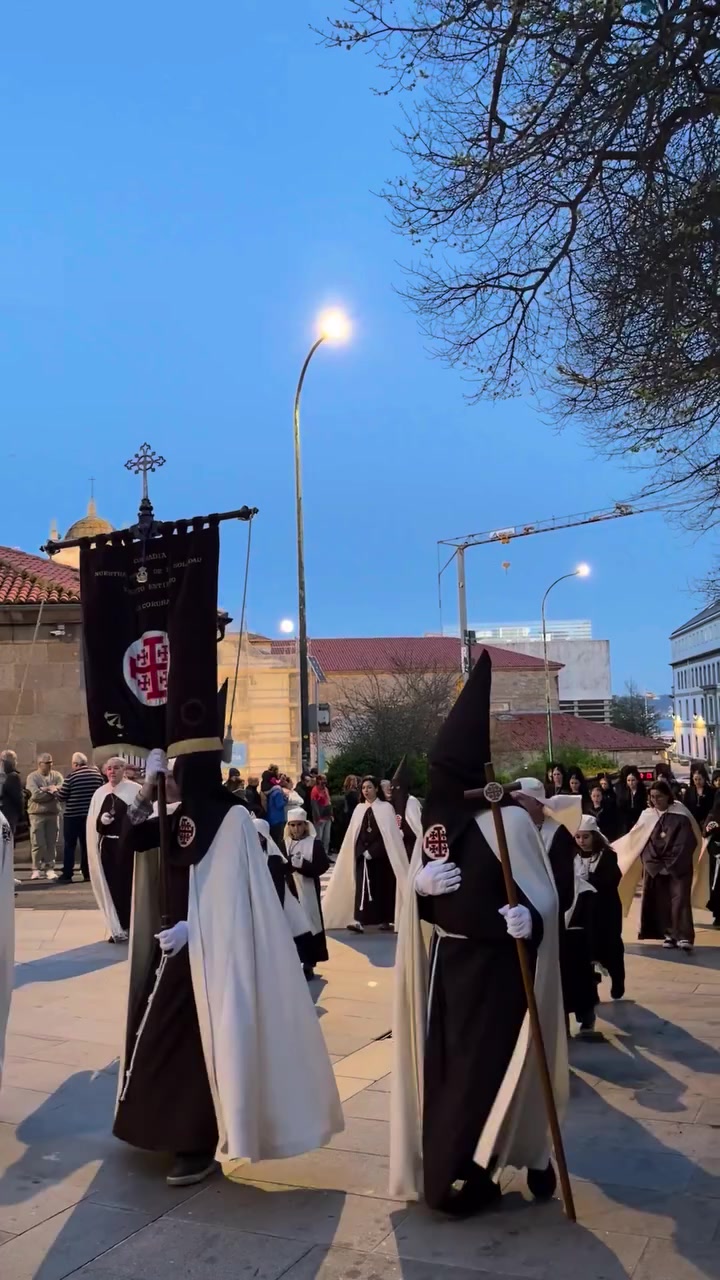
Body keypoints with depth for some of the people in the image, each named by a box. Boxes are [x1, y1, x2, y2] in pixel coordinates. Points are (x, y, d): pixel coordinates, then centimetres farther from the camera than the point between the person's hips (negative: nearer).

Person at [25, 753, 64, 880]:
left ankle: (49, 868, 9)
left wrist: (46, 790, -17)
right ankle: (37, 869, 6)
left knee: (51, 843, 3)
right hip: (37, 814, -3)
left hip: (53, 813, 3)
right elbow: (35, 795, -16)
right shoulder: (32, 777, -2)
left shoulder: (56, 775, 8)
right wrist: (53, 792, -9)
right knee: (38, 843, -2)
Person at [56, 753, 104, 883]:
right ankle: (88, 873, 12)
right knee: (87, 844, 12)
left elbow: (61, 797, -9)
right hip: (91, 814, 4)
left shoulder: (72, 776, -13)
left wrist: (57, 790, 11)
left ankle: (67, 875, 0)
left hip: (73, 815, -4)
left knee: (70, 845, 2)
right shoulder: (97, 774, 1)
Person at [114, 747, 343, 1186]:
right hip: (180, 941, 8)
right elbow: (132, 839, 4)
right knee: (166, 1039, 15)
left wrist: (190, 927, -21)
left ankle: (202, 1143, 10)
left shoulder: (232, 818, -14)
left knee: (200, 1041, -3)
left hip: (211, 948, -8)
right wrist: (147, 789, -7)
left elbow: (233, 891, -18)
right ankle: (180, 1130, 31)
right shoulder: (182, 816, 8)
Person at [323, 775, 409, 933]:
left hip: (381, 854, -3)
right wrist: (363, 851, -3)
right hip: (363, 854, 3)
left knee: (383, 885, 3)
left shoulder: (386, 807, -1)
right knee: (362, 885, -8)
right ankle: (359, 920, -17)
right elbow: (354, 835, 9)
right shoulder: (359, 809, 10)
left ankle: (385, 919, 15)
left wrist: (372, 851, -12)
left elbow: (389, 834, -6)